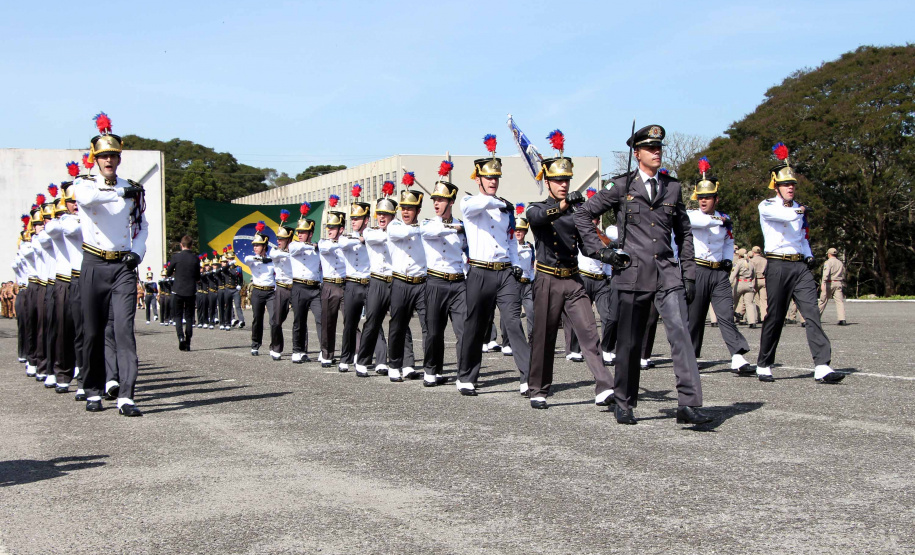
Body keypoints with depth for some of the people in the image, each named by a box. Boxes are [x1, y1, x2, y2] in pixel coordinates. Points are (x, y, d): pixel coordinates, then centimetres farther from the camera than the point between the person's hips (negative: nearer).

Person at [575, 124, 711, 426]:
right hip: (633, 273, -1)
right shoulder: (622, 186, 4)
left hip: (668, 272, 2)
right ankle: (624, 404, 20)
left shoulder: (672, 187, 12)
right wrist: (601, 250, -1)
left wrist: (689, 274, 11)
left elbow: (684, 232, 18)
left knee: (680, 331, -15)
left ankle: (688, 404, -19)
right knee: (629, 341, 5)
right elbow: (583, 214, 7)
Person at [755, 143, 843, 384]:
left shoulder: (800, 208, 20)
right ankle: (764, 366, 17)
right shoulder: (766, 206, 1)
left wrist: (809, 256, 12)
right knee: (775, 317, 1)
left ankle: (822, 368, -18)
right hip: (778, 266, -4)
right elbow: (782, 215, -21)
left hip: (800, 267, 5)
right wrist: (798, 211, -34)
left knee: (812, 313, -10)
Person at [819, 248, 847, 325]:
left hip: (829, 283, -4)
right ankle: (842, 319, -17)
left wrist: (823, 283, -27)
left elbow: (826, 273, -19)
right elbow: (843, 275, 18)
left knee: (823, 301, 7)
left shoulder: (828, 262, -3)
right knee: (840, 301, -4)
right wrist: (843, 286, 26)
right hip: (838, 283, 4)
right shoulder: (840, 263, 15)